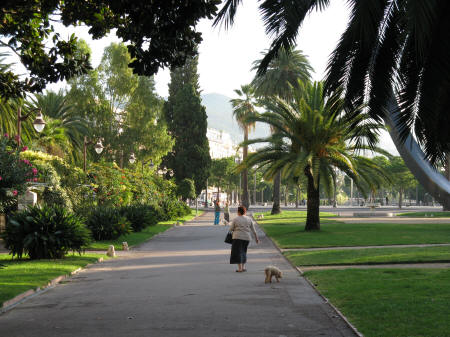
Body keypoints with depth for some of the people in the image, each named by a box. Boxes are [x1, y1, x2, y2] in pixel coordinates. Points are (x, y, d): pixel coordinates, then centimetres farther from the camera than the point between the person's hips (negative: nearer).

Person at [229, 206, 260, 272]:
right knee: (243, 252, 19)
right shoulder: (249, 219, 5)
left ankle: (240, 268, -4)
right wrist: (256, 238, 13)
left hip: (238, 237, -3)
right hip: (246, 237, 4)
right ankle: (243, 267, 16)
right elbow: (253, 230, 7)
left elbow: (231, 229, 0)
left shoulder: (235, 219, -3)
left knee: (238, 252, 2)